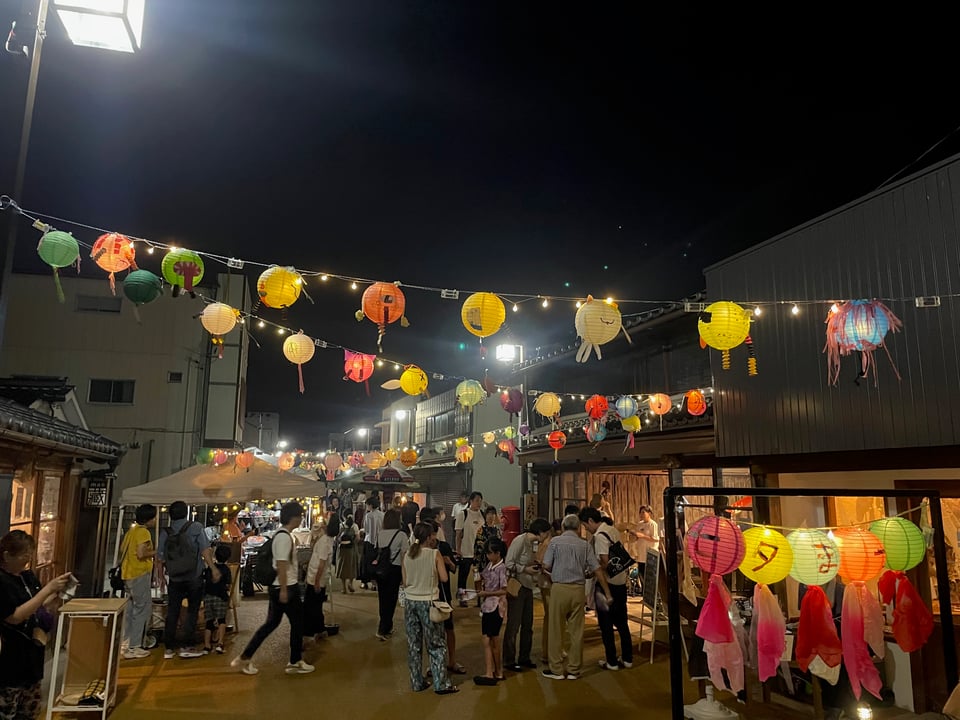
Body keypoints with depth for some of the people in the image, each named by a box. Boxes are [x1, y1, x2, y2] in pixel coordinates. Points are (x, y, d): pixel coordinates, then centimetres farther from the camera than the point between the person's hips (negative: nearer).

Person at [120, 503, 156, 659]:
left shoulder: (132, 530, 13)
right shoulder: (143, 531, -14)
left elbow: (122, 549, 19)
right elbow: (141, 554, -22)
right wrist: (156, 552, -8)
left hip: (128, 574, 9)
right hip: (140, 574, -9)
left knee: (131, 609, 17)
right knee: (142, 610, -4)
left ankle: (126, 643, 24)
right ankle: (134, 647, -4)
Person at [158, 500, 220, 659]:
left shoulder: (165, 532, 0)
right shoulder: (196, 528, -7)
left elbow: (160, 557, 4)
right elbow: (205, 550, -13)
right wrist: (213, 568, -9)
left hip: (175, 579, 3)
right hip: (194, 578, -3)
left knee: (172, 612, 11)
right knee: (192, 612, 6)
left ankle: (168, 648, 15)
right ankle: (187, 647, 6)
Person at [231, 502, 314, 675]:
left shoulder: (280, 534, 13)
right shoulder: (285, 537, -19)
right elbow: (281, 565, -22)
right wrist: (284, 590, -22)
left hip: (278, 587, 10)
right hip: (286, 588, -10)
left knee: (271, 623, 14)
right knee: (297, 622, 4)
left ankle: (245, 658, 16)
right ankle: (295, 662, 14)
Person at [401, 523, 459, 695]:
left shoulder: (407, 555, 0)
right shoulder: (435, 554, -12)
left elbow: (405, 582, 4)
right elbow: (444, 578, -10)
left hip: (410, 602, 4)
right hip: (428, 602, -4)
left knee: (414, 644, 13)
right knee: (436, 645, 6)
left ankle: (417, 682, 21)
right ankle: (441, 684, 8)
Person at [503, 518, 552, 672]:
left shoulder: (533, 543, 11)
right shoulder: (520, 540, -16)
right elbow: (508, 563, -19)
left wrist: (536, 567, 2)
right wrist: (526, 569, -19)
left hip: (528, 587, 9)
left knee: (528, 624, 15)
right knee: (513, 625, 1)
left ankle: (524, 658, 27)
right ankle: (509, 661, 12)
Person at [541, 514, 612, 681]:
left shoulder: (555, 541, -1)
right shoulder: (584, 545, 4)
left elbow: (546, 565, -4)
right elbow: (597, 570, 2)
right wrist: (607, 593, 6)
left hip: (559, 588, -2)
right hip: (578, 589, 2)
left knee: (556, 630, 7)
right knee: (577, 631, 10)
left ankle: (556, 669, 13)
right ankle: (574, 670, 17)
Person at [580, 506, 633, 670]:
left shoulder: (600, 536, -18)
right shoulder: (613, 530, 8)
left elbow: (605, 563, -22)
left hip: (607, 583, -8)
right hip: (621, 581, 8)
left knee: (606, 624, 5)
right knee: (621, 622, 16)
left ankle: (611, 661, 12)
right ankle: (627, 658, 24)